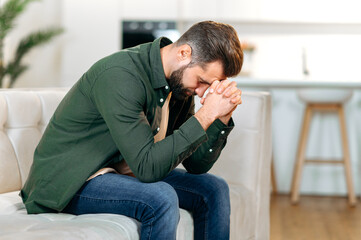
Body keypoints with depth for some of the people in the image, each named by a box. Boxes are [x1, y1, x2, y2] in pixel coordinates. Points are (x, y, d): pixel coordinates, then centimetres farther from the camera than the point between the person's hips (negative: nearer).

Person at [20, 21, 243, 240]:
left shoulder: (180, 81, -1)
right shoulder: (119, 76, -28)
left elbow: (197, 164, 3)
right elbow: (147, 167, -32)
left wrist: (223, 117, -13)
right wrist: (206, 115, -31)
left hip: (123, 171, 9)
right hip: (68, 184, -8)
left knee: (214, 190, 3)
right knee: (162, 198, -31)